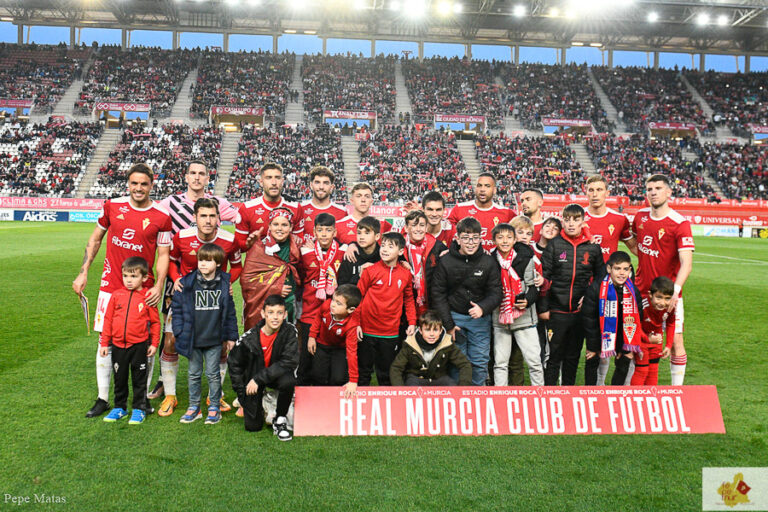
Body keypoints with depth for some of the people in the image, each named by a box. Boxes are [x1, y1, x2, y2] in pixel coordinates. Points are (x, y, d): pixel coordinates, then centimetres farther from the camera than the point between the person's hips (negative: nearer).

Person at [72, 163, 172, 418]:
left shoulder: (161, 217, -5)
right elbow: (95, 239, 13)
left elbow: (163, 254, -3)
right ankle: (102, 399, 19)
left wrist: (159, 285, -16)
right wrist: (83, 272, 9)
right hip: (111, 284, 2)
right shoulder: (112, 206, 2)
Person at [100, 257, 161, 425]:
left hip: (139, 345, -3)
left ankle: (139, 409, 21)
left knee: (139, 379, 8)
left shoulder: (148, 297, -6)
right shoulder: (117, 295, 0)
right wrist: (104, 343, 6)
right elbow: (108, 319, 6)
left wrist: (154, 343, -1)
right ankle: (120, 407, 31)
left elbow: (155, 321, 0)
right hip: (118, 345, 3)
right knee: (119, 378, 16)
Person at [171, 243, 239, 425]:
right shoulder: (187, 283, -5)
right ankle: (194, 407, 26)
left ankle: (214, 407, 20)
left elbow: (230, 312, 5)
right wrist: (179, 332, -3)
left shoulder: (224, 284, -3)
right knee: (194, 374, 13)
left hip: (214, 340, -1)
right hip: (193, 340, 1)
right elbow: (177, 307, 2)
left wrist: (231, 336, 6)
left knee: (213, 374, 7)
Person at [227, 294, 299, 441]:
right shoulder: (249, 338, -18)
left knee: (288, 381, -35)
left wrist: (259, 379, -26)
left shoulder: (290, 332, -20)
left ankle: (280, 420, -10)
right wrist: (242, 393, -1)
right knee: (253, 426, 0)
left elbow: (289, 362, -24)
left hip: (276, 374, 0)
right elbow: (234, 364, -2)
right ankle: (260, 403, 34)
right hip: (252, 377, 1)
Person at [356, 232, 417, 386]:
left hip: (391, 333, 2)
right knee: (364, 370, 10)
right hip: (367, 331, -2)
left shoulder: (405, 275, 2)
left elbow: (409, 299, 13)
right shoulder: (370, 271, -6)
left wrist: (412, 322, 5)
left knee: (386, 373, 14)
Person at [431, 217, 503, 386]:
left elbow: (495, 292, -3)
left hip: (480, 318, 1)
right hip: (454, 316, 0)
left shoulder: (489, 262, -5)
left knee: (480, 362, 6)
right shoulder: (446, 261, -6)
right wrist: (448, 324, -5)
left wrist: (482, 308, -23)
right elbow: (438, 294, -2)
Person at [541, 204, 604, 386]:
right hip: (556, 311, -2)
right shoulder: (554, 245, -2)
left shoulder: (593, 247, 3)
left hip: (580, 310, 2)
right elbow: (544, 275, -3)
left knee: (573, 356, 13)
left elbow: (600, 277, 12)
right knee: (553, 356, 2)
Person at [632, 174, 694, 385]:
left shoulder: (680, 223, -12)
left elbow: (686, 263, -20)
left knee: (676, 342, -3)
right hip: (640, 291, 4)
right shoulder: (640, 216, 4)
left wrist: (674, 291, -32)